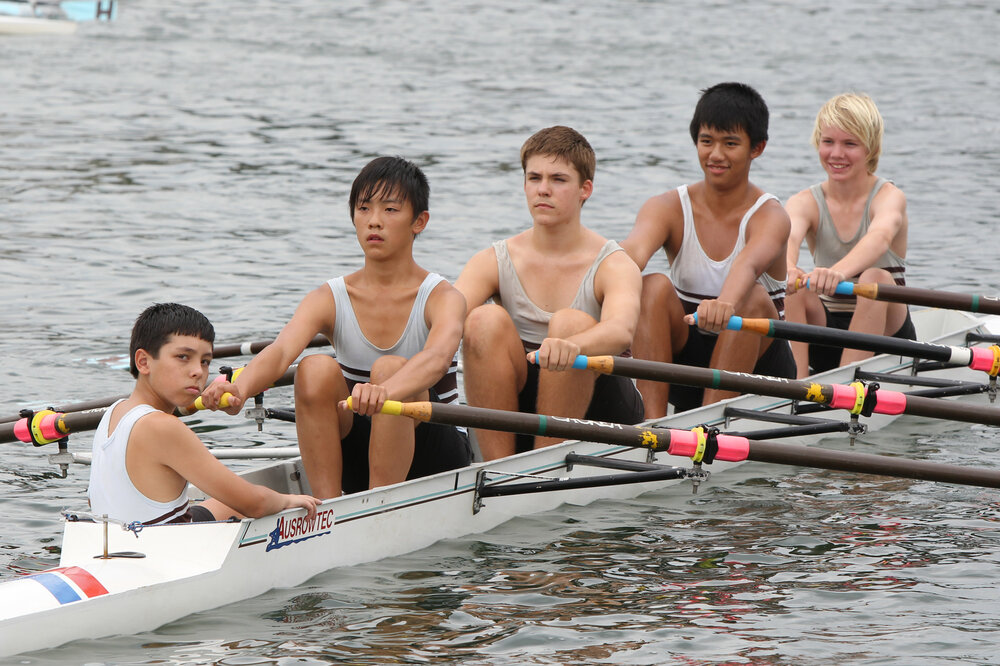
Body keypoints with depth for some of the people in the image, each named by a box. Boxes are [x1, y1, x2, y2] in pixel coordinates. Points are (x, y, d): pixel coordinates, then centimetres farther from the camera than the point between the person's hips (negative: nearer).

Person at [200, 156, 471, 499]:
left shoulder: (442, 298, -11)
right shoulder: (329, 299, -2)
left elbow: (438, 355, -35)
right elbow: (281, 350, -22)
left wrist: (386, 391, -57)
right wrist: (240, 388, -46)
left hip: (436, 460, -3)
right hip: (360, 470, 3)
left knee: (390, 368, -29)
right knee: (316, 369, -23)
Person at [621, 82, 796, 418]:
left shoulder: (769, 216, -11)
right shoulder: (668, 208, -2)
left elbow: (749, 264, -36)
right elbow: (634, 250, -26)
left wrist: (726, 304, -59)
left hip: (755, 365, -2)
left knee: (754, 299, -30)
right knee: (654, 286, -23)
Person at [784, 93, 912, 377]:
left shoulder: (889, 196, -9)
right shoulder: (805, 203, -1)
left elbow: (880, 237, -35)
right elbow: (787, 237, -26)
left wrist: (839, 271, -57)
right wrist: (788, 268, -52)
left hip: (884, 332, -2)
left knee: (876, 279, -32)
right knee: (793, 284, -25)